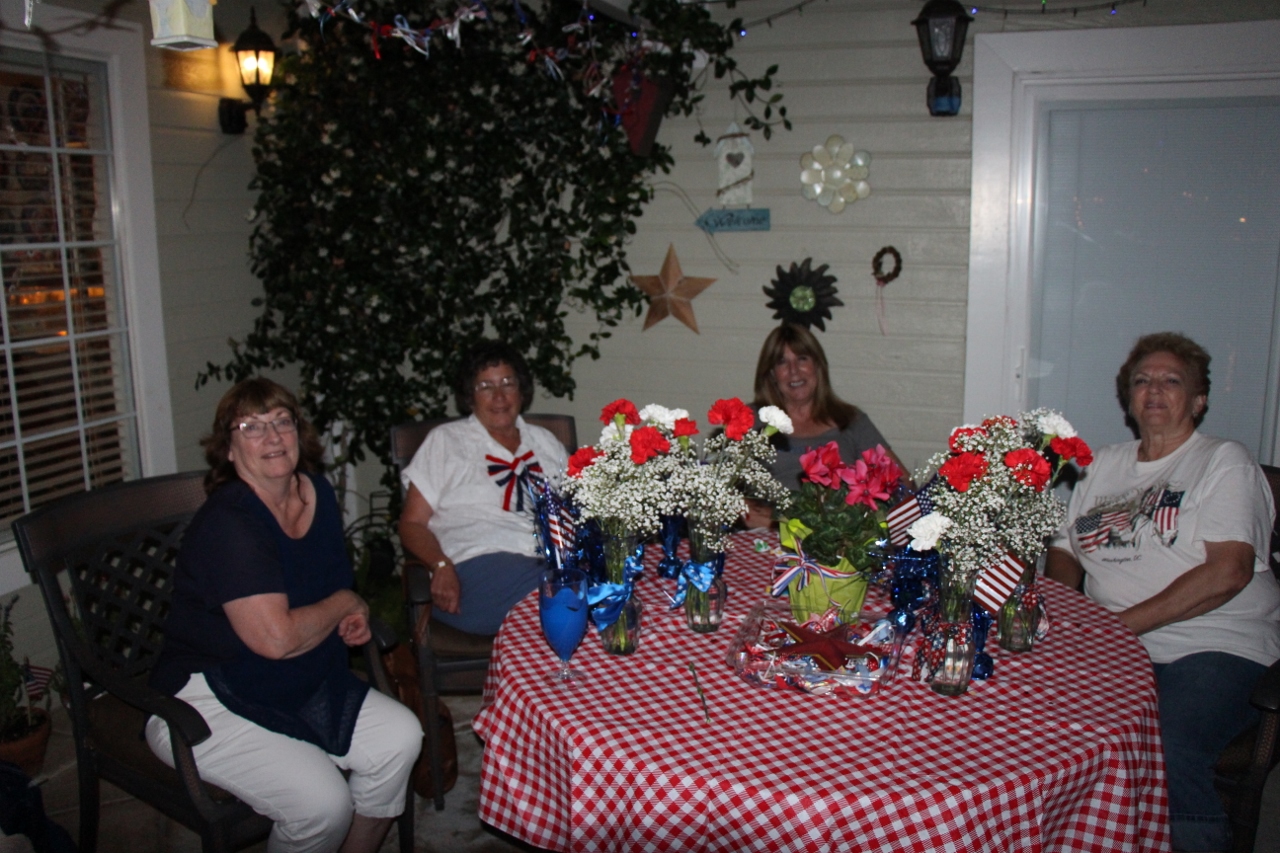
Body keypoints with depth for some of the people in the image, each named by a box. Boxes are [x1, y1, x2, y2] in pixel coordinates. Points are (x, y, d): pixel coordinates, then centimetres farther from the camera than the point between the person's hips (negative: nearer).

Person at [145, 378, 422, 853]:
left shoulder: (318, 494, 2)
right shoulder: (228, 523, -23)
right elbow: (277, 638, -31)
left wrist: (350, 618, 1)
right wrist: (344, 604, -13)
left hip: (300, 688, 8)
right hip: (207, 700, -8)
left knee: (401, 737, -8)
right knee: (324, 803, -24)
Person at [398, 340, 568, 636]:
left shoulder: (545, 442, 26)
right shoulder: (445, 440, 15)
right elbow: (412, 524, 9)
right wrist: (442, 567, -12)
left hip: (554, 563, 5)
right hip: (476, 566, -5)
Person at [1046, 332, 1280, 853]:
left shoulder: (1225, 462, 4)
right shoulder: (1105, 465, 21)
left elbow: (1227, 573, -9)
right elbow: (1064, 551, 21)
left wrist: (1122, 623, -14)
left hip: (1210, 648, -4)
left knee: (1165, 754, -33)